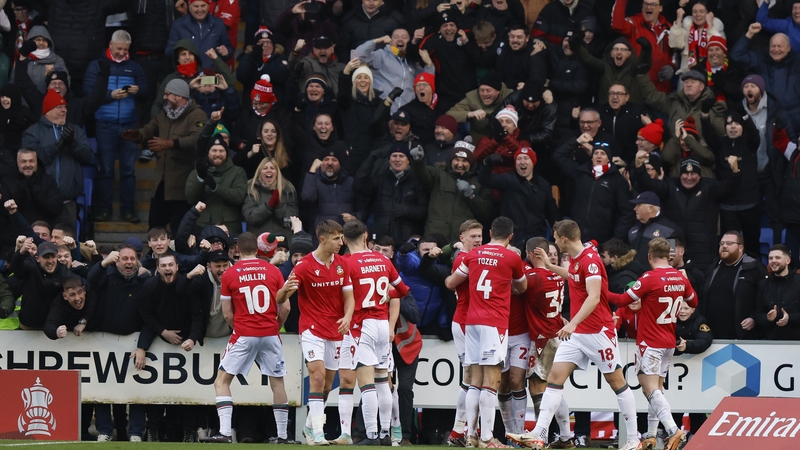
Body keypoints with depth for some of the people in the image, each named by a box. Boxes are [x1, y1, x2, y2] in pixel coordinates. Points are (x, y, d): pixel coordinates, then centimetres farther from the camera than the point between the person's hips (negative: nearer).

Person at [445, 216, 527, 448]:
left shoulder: (473, 255, 10)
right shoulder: (512, 258, -1)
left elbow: (450, 283, 22)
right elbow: (522, 287, 17)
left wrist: (451, 278, 45)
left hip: (472, 322, 5)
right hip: (495, 323, -5)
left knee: (475, 381, 9)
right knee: (491, 382, -7)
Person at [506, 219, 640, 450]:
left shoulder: (590, 260, -18)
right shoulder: (576, 260, 9)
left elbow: (593, 297, -28)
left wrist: (573, 323, -36)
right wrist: (549, 266, 34)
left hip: (598, 332, -9)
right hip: (576, 333, 9)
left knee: (616, 382, 1)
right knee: (555, 377, -3)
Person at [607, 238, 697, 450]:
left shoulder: (650, 278, -17)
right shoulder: (681, 279, 3)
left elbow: (623, 300, -13)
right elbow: (693, 301, 21)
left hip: (650, 343, -7)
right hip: (669, 343, 7)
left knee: (650, 389, -12)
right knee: (656, 389, 15)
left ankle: (674, 431, -29)